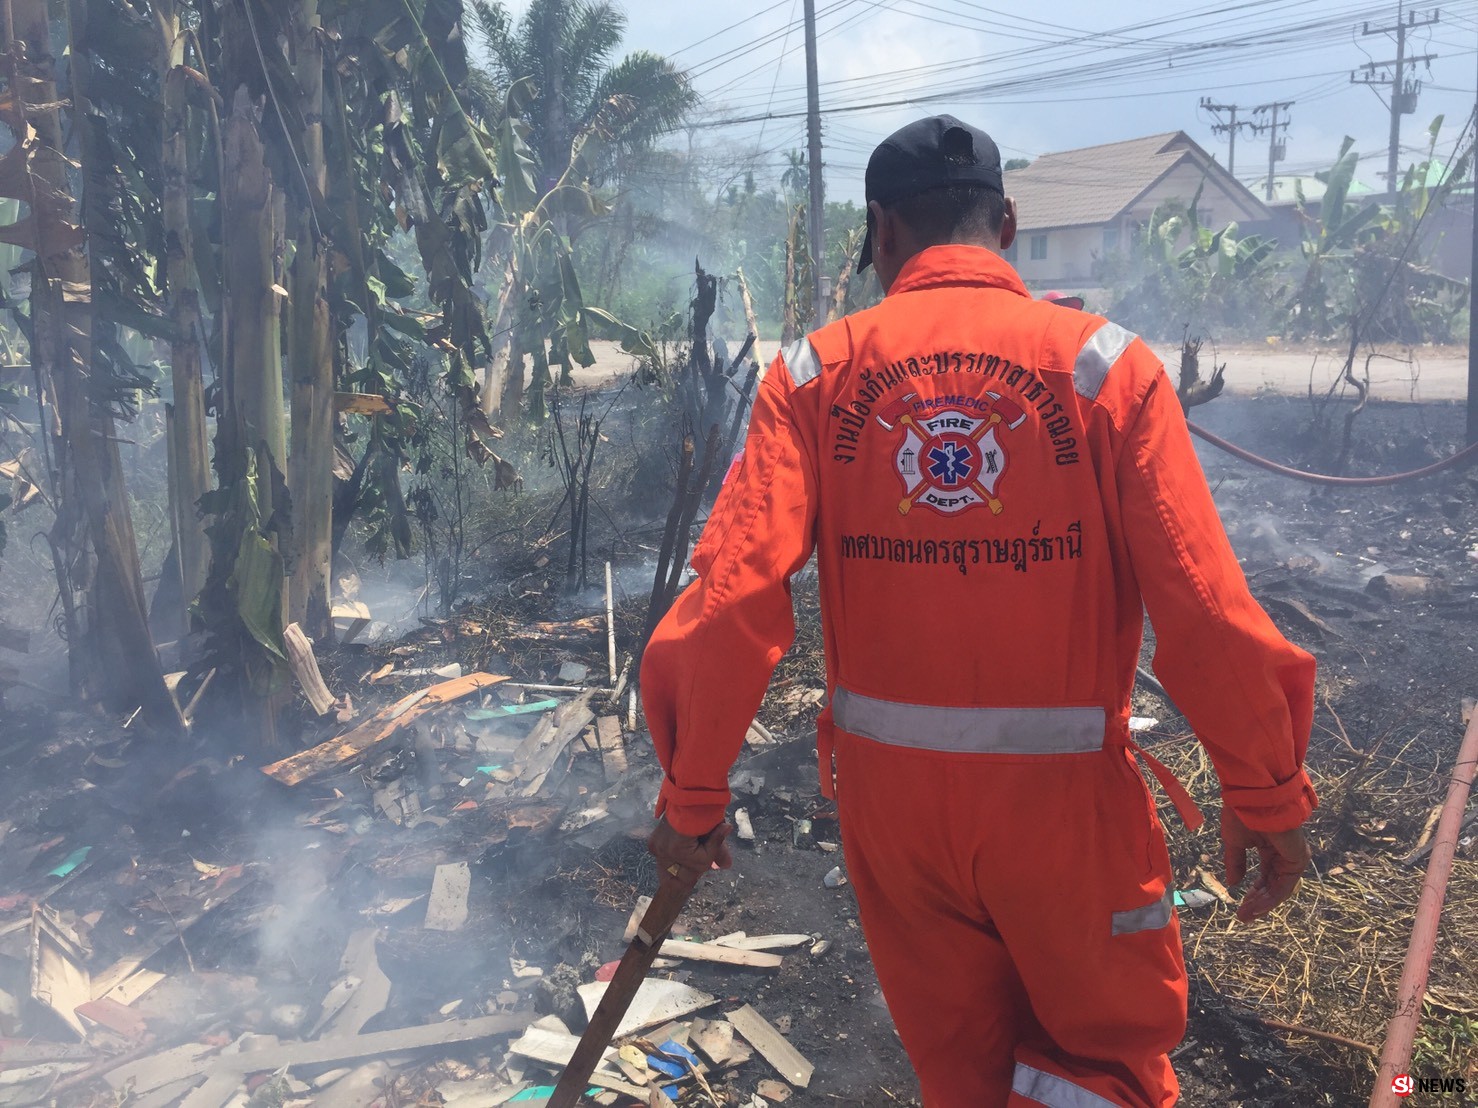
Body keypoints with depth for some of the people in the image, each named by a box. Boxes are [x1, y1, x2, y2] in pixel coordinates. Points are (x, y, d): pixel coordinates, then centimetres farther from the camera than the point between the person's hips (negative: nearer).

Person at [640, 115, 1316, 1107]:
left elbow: (734, 599, -13)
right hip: (1065, 796, -2)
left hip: (889, 791, 2)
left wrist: (693, 795, -3)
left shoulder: (816, 373, -4)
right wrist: (1268, 796, 2)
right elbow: (1208, 614, -11)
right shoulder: (1106, 363, -7)